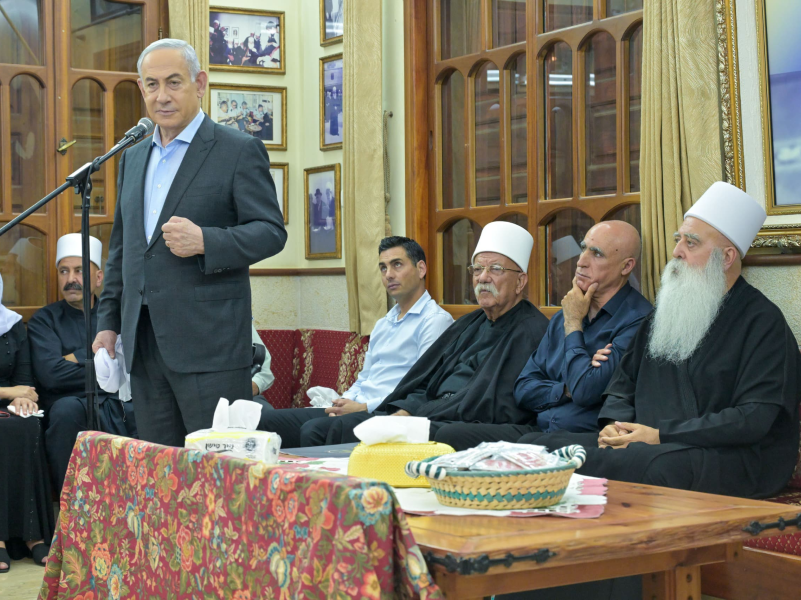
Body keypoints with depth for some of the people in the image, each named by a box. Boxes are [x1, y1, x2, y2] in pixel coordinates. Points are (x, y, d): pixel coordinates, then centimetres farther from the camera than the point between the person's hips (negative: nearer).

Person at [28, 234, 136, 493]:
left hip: (122, 404, 2)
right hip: (75, 404, -2)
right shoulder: (44, 320, 12)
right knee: (66, 409, -37)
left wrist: (78, 358, -4)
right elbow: (51, 374, -6)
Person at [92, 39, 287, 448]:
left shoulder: (240, 151, -2)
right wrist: (108, 321, 16)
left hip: (210, 345, -6)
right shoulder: (133, 158, 19)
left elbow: (271, 232, -7)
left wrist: (205, 242, -23)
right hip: (144, 346, 6)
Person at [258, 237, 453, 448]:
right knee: (265, 422, -5)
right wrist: (342, 404, 5)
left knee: (314, 429, -34)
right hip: (355, 409, 9)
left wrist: (364, 407, -16)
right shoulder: (382, 325, 27)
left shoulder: (436, 320, -4)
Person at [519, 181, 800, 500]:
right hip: (644, 442, 7)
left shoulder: (762, 321, -2)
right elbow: (624, 381, 27)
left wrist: (660, 435, -17)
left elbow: (754, 419, -13)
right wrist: (614, 423, 2)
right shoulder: (667, 310, 22)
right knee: (532, 445, -12)